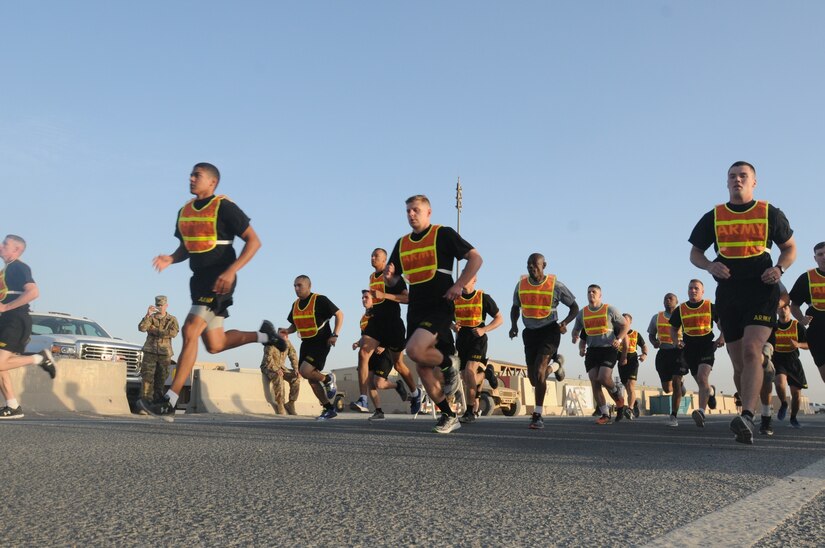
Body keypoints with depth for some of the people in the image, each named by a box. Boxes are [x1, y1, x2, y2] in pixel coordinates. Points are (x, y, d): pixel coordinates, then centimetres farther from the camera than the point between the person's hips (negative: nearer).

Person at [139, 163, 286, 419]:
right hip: (200, 280, 8)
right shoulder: (185, 211, 12)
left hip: (219, 281, -8)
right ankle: (264, 335, 31)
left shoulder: (224, 207, -10)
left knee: (189, 332, -18)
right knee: (215, 345, 9)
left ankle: (169, 403, -16)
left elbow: (254, 241, -12)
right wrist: (170, 259, -1)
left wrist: (231, 271, -24)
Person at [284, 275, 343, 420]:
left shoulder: (320, 300, -13)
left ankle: (328, 379, 5)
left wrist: (335, 335, -18)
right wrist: (286, 332, -1)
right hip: (306, 343, 8)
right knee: (312, 379, 7)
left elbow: (339, 314, -10)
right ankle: (330, 409, 18)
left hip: (321, 343, -8)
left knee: (305, 371, -24)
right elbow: (294, 325, 21)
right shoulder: (295, 305, 9)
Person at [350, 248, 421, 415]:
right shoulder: (372, 277, 17)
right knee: (363, 353, -18)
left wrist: (384, 295, -21)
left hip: (392, 323, -5)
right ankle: (363, 400, -24)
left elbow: (407, 298, -14)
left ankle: (415, 394, 33)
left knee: (398, 363, 7)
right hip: (375, 322, 6)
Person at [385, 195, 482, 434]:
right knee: (422, 367, 4)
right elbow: (392, 282, 17)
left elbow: (475, 258, -5)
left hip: (439, 307, -7)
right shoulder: (402, 243, 14)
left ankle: (448, 363, 4)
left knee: (414, 350, -27)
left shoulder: (443, 234, -3)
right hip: (415, 310, 7)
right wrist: (389, 277, -7)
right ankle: (449, 417, 16)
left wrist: (458, 286, -15)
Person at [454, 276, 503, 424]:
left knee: (469, 371, -22)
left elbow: (499, 318, 3)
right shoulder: (454, 299, 9)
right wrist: (453, 326, -5)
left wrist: (484, 329, -13)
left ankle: (470, 411, -18)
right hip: (461, 341, 5)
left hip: (477, 340, -5)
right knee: (465, 377, 3)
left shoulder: (484, 298, -1)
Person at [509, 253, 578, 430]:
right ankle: (554, 366, 44)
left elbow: (574, 307, 1)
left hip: (549, 331, -5)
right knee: (533, 377, 8)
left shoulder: (555, 286, -10)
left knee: (539, 371, -20)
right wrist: (514, 325, -1)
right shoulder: (521, 285, 1)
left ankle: (538, 415, -14)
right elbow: (515, 307, 16)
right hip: (530, 332, 5)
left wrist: (565, 323, -17)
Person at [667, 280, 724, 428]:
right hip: (688, 349, 3)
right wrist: (677, 341, -3)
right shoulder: (680, 310, 8)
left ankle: (701, 412, -34)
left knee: (703, 378, -21)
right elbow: (673, 329, 16)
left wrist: (721, 338, -10)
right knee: (701, 382, 8)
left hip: (706, 348, -3)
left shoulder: (711, 307, 3)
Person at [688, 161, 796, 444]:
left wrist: (779, 268, -7)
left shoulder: (771, 214, 6)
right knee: (739, 362, 6)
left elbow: (790, 248, 14)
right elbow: (695, 253, 15)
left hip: (762, 291, -3)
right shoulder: (713, 217, 9)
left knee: (751, 350, -23)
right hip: (728, 293, 3)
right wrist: (710, 266, -7)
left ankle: (747, 418, -32)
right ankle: (749, 413, 20)